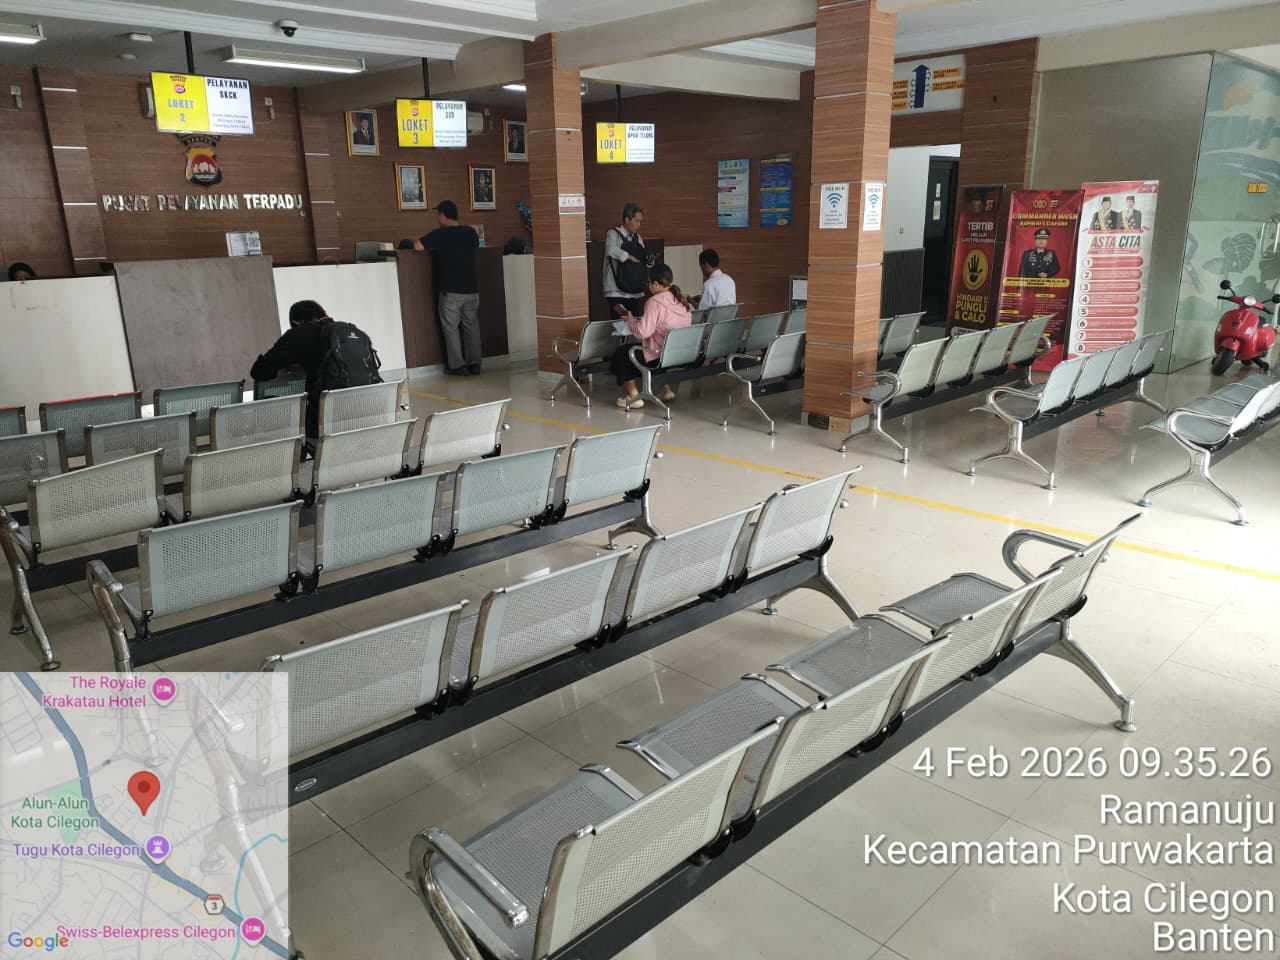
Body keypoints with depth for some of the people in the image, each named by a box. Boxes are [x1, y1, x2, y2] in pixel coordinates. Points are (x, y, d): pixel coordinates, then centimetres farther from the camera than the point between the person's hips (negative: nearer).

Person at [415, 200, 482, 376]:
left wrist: (435, 247, 10)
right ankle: (474, 363, 14)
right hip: (471, 289, 5)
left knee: (451, 328, 5)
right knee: (471, 327, 12)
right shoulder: (471, 233, 5)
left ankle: (457, 366, 5)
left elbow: (417, 246, -10)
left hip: (450, 290, -5)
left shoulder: (440, 234, -10)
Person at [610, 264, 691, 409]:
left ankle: (633, 396, 10)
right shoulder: (682, 300, 6)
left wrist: (630, 320, -2)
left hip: (661, 357, -8)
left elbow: (643, 332, -22)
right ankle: (666, 390, 27)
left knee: (621, 353, 12)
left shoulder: (654, 302, -18)